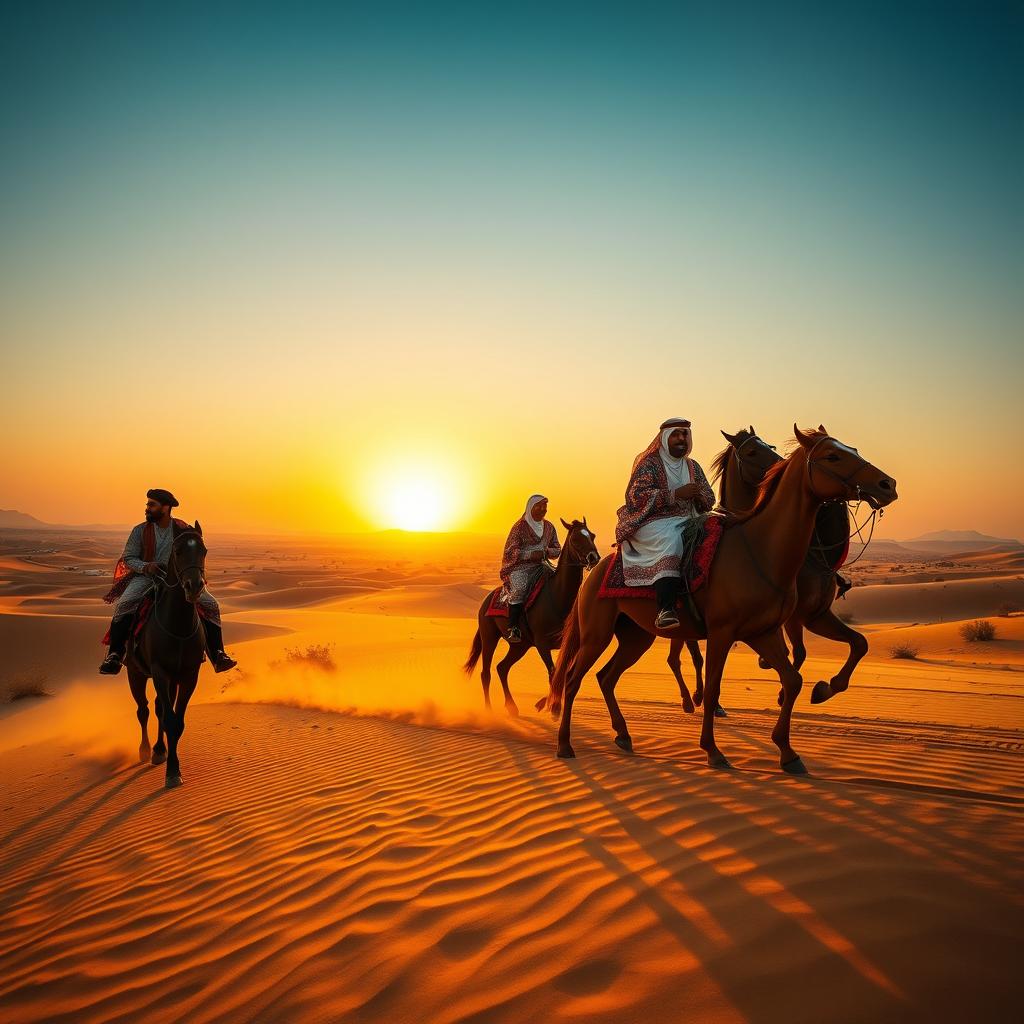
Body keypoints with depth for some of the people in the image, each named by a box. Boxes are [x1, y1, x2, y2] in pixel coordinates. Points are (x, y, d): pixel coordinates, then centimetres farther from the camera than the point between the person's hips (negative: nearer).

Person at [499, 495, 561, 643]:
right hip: (519, 567, -6)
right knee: (519, 589, -33)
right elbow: (510, 551, -9)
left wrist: (548, 552, -7)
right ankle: (512, 629, -32)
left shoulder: (549, 527, 12)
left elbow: (557, 550, 17)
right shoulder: (520, 526, -5)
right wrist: (531, 554, -22)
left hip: (540, 565, 6)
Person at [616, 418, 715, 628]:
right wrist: (676, 494, -19)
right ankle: (666, 609, -49)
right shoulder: (649, 464, 1)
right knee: (670, 539, -37)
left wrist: (698, 495, -6)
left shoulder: (693, 467, 21)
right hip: (652, 522, -6)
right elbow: (636, 496, -13)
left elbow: (709, 501, 20)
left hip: (686, 522, 7)